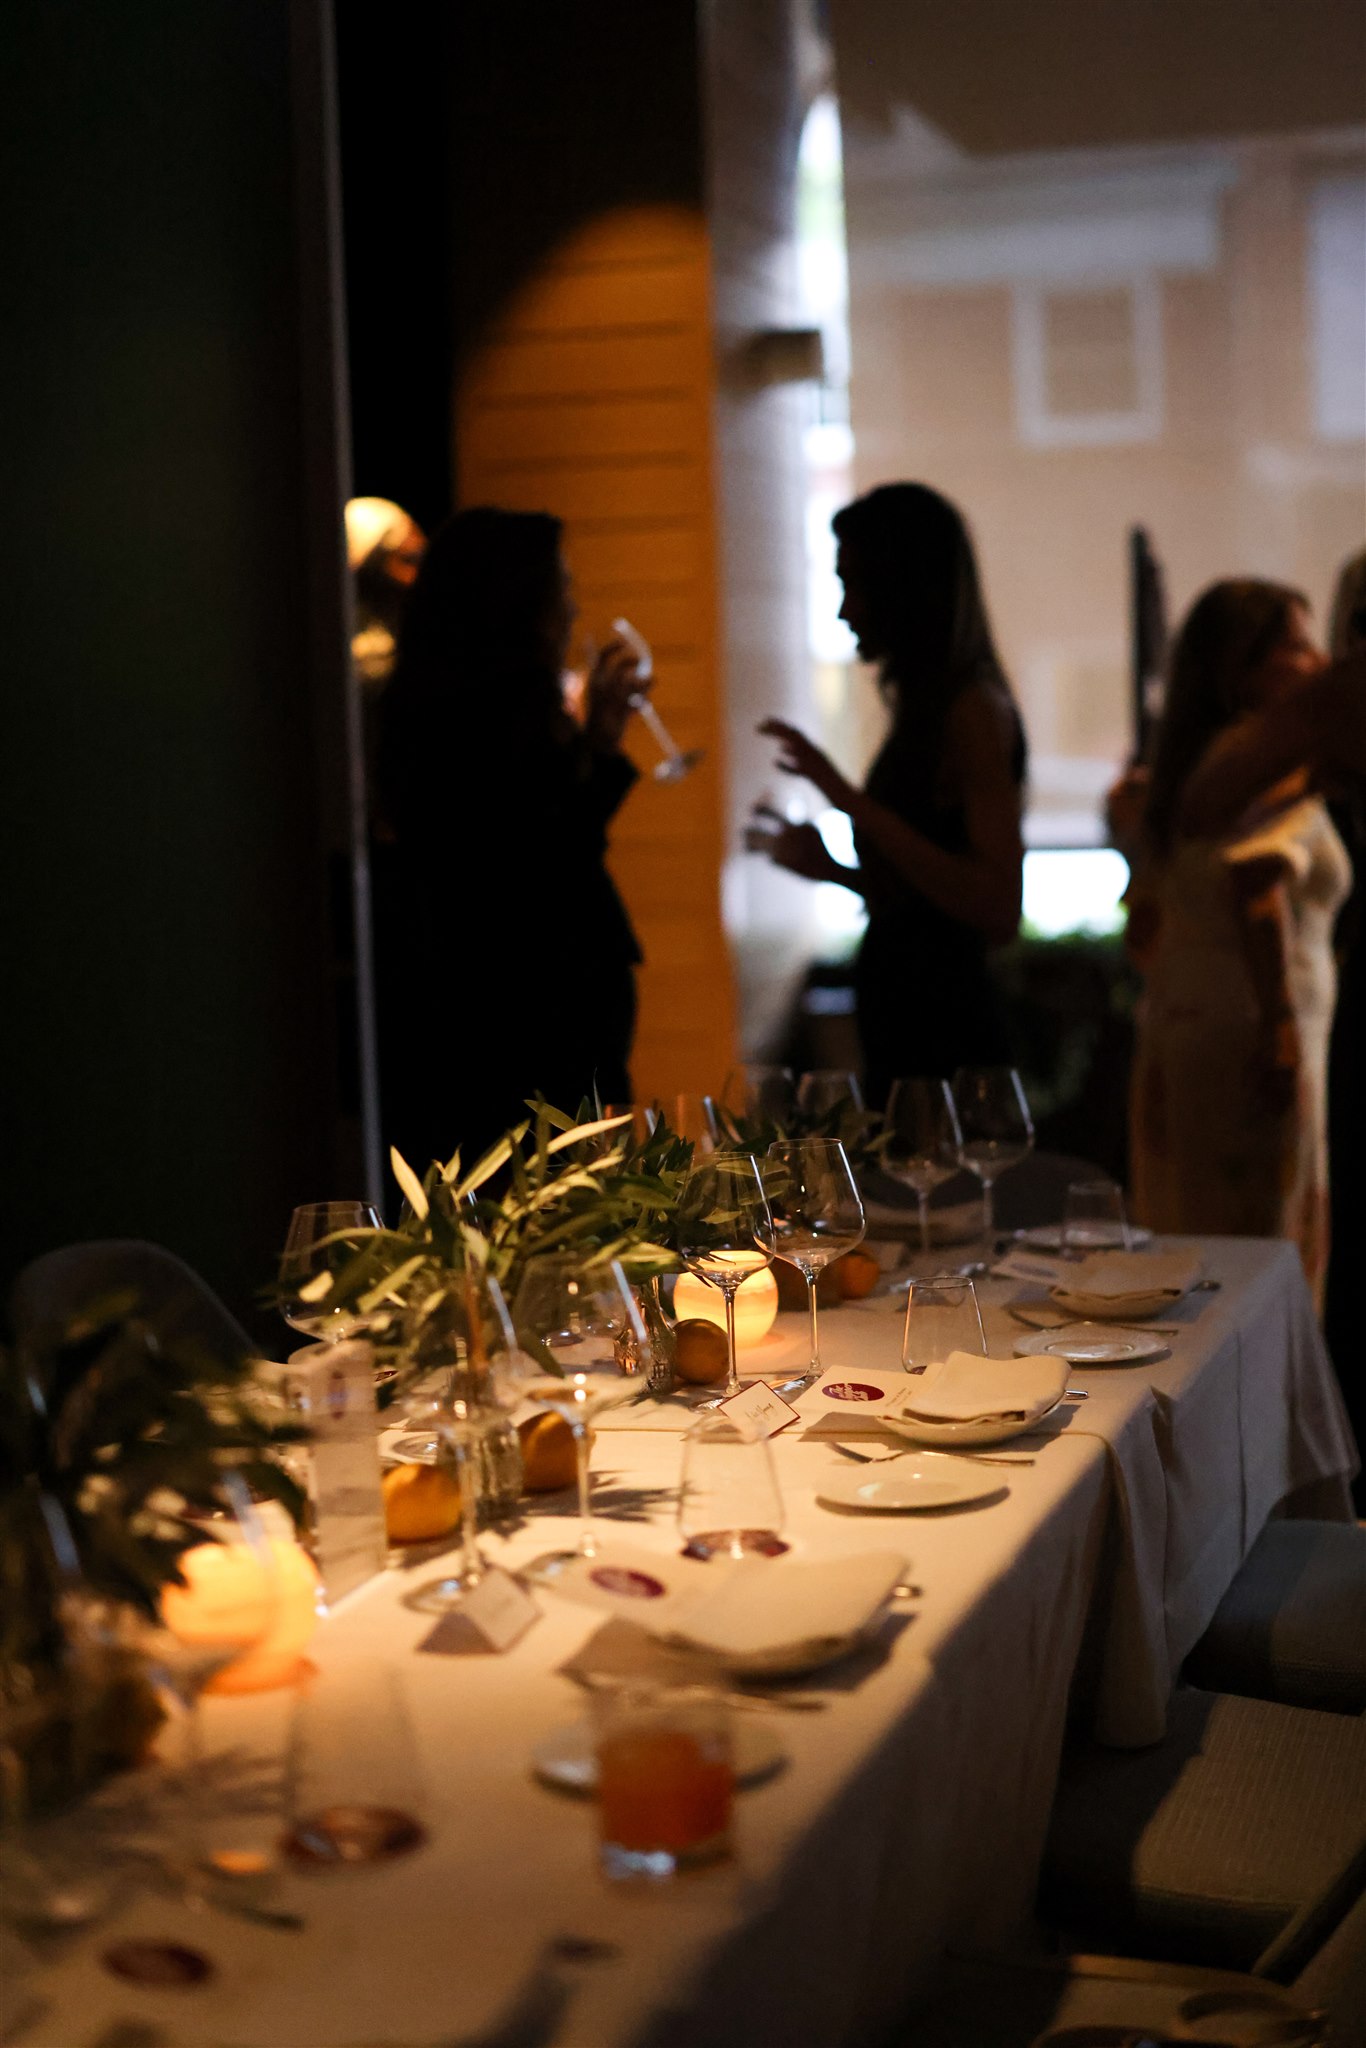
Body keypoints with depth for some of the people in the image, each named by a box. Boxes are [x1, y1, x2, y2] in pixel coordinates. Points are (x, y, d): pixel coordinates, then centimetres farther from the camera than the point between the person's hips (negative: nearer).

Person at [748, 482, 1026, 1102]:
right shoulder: (930, 708, 12)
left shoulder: (974, 710, -13)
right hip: (907, 1031, 9)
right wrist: (832, 868, 23)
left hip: (943, 1043, -9)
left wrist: (851, 801, -24)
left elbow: (997, 911, -22)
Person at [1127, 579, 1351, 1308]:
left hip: (1172, 1026, 9)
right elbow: (1258, 880, -29)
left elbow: (1144, 925, 21)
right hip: (1245, 1034, -9)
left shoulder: (1186, 771, 16)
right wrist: (1282, 1022, -28)